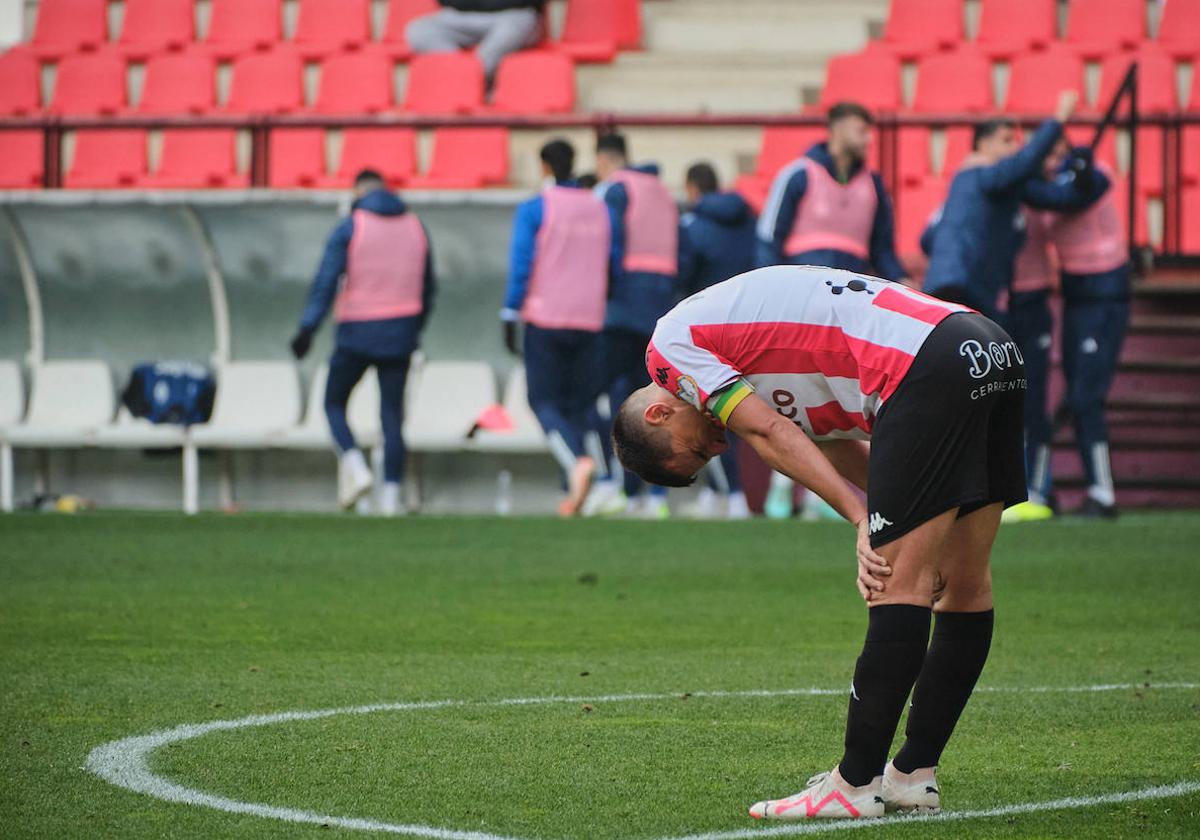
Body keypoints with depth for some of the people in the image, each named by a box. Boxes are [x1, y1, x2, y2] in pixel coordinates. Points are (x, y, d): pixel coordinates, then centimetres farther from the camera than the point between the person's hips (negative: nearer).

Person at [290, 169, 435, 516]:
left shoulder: (350, 227, -5)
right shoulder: (415, 227, 8)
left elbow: (325, 282, -15)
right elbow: (426, 289, 14)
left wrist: (307, 329, -20)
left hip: (357, 334, -3)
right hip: (399, 336, 3)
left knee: (335, 404, 13)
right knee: (392, 416, 7)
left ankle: (355, 470, -8)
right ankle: (391, 495, 1)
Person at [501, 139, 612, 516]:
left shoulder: (533, 209, -5)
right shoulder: (600, 210, 8)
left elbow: (521, 265, -11)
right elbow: (614, 266, 9)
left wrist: (510, 317, -6)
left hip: (544, 320, -4)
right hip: (589, 323, 4)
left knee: (544, 401, 1)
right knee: (579, 404, 10)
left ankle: (577, 462, -25)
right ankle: (575, 495, 2)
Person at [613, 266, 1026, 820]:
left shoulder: (670, 344, 6)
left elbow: (771, 436, -3)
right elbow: (835, 444, 24)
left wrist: (863, 521, -4)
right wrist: (885, 529, 12)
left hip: (930, 366, -10)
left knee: (901, 585, -7)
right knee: (965, 583, 12)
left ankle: (857, 785, -5)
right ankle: (914, 775, 21)